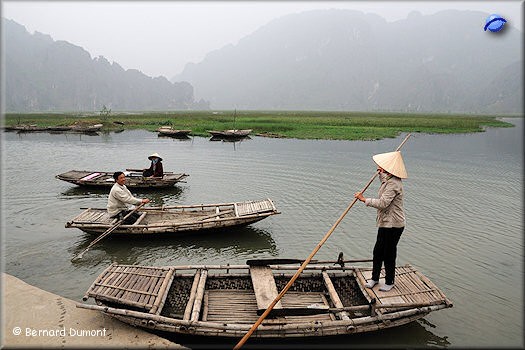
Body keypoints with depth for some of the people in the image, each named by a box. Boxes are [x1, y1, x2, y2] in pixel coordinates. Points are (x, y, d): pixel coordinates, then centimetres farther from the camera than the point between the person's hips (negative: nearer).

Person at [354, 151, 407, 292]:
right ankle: (374, 278, 31)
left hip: (393, 225, -10)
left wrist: (364, 199, -22)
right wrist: (381, 173, 20)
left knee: (389, 254, 5)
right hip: (385, 223, 10)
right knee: (378, 251, 16)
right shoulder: (388, 180, 10)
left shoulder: (393, 184, -23)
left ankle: (389, 282, 23)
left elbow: (382, 203, -30)